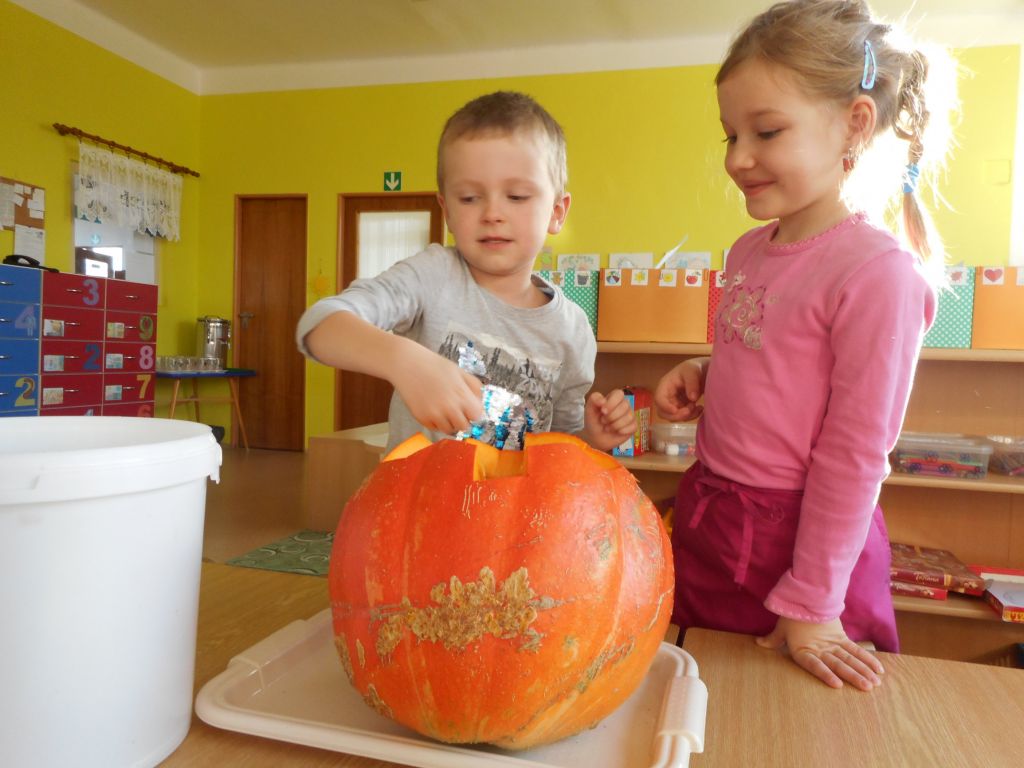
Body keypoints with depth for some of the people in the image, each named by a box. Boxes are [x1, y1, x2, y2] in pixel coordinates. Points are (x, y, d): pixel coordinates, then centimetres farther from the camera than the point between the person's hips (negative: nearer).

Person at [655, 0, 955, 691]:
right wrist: (701, 375, -3)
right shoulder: (749, 253, 4)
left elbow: (855, 456, -18)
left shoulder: (878, 272, -19)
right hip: (706, 520, 7)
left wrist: (810, 606, -12)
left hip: (797, 540, -7)